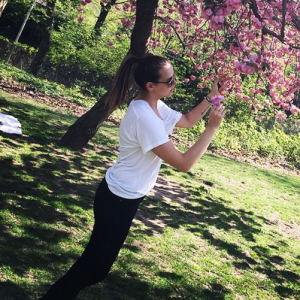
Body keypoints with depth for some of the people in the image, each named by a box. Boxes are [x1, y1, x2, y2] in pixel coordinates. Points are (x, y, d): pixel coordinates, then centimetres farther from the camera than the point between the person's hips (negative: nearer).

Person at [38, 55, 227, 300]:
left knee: (102, 255, 25)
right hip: (119, 200, -10)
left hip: (124, 196, 10)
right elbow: (184, 163, -29)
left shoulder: (156, 107, 2)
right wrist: (212, 128, -22)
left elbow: (187, 120, 20)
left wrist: (211, 97, 5)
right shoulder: (145, 117, -30)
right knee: (97, 260, 3)